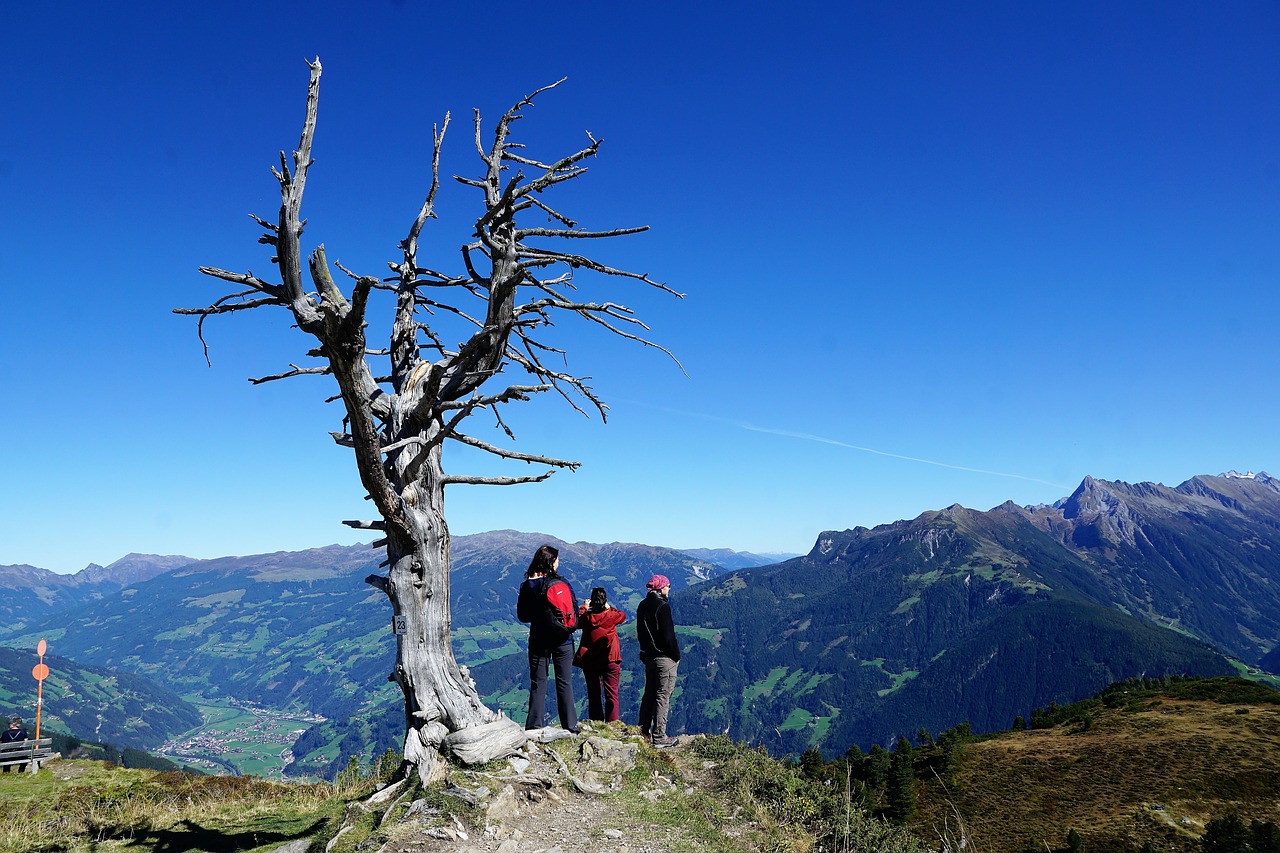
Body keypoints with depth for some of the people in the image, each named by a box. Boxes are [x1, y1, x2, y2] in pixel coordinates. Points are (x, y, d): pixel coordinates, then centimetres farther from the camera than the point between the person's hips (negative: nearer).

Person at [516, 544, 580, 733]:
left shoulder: (528, 586, -4)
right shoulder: (562, 583, -9)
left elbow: (522, 615, 2)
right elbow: (575, 610, -6)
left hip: (539, 640, 1)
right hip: (562, 640, -1)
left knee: (538, 684, 7)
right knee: (565, 683, 7)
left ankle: (535, 726, 6)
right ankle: (570, 726, 9)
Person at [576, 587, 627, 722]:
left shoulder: (586, 617, -6)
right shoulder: (611, 616, -9)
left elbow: (577, 621, 17)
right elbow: (622, 615, 14)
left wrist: (584, 608, 29)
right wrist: (610, 608, 27)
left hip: (590, 662, 2)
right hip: (610, 660, -2)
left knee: (594, 695, 10)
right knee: (611, 695, 2)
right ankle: (611, 723, -3)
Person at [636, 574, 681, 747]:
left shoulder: (642, 606, 7)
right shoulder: (663, 606, -17)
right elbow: (668, 635, -18)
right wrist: (676, 655, -8)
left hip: (648, 656, 8)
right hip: (665, 658, -8)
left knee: (649, 694, 17)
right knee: (663, 696, -3)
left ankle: (644, 732, 24)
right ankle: (659, 737, -1)